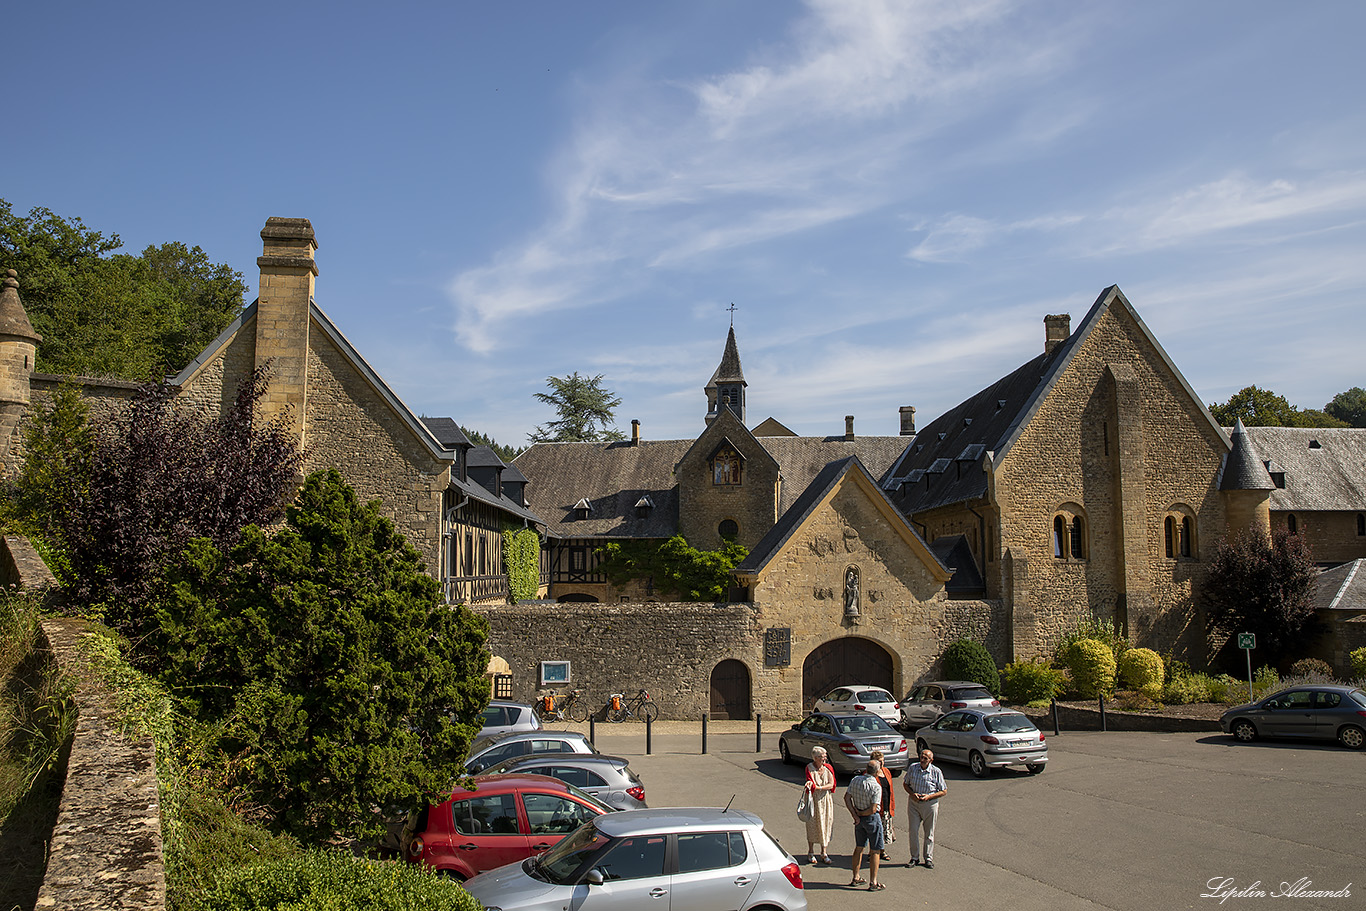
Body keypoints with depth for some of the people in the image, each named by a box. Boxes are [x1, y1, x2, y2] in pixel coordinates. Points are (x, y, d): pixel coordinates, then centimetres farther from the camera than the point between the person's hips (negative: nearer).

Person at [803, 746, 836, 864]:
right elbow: (809, 780, -13)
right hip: (814, 800, -3)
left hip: (826, 800, 3)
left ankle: (824, 853, 13)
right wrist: (809, 783, -36)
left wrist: (818, 787, -19)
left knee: (826, 825, 3)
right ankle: (811, 853, 15)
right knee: (812, 825, 2)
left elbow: (831, 785, -6)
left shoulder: (828, 768, 1)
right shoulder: (810, 768, -6)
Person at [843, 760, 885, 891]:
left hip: (859, 818, 6)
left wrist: (855, 815, -3)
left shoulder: (855, 780, -3)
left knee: (859, 847, 18)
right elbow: (873, 809, -23)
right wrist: (860, 814, -7)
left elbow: (847, 798, -1)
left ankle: (855, 878, 27)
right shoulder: (876, 787, -21)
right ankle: (873, 882, 7)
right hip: (872, 818, -6)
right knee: (875, 851, 4)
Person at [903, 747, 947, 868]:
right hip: (914, 803, 2)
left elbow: (944, 791, -4)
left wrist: (929, 796, -16)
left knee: (929, 833, 8)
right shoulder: (913, 768, -2)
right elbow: (906, 784, 10)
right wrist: (912, 794, -10)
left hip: (930, 804, -2)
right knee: (913, 831, 1)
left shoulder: (936, 772, -9)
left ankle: (929, 859, 19)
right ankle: (914, 857, 15)